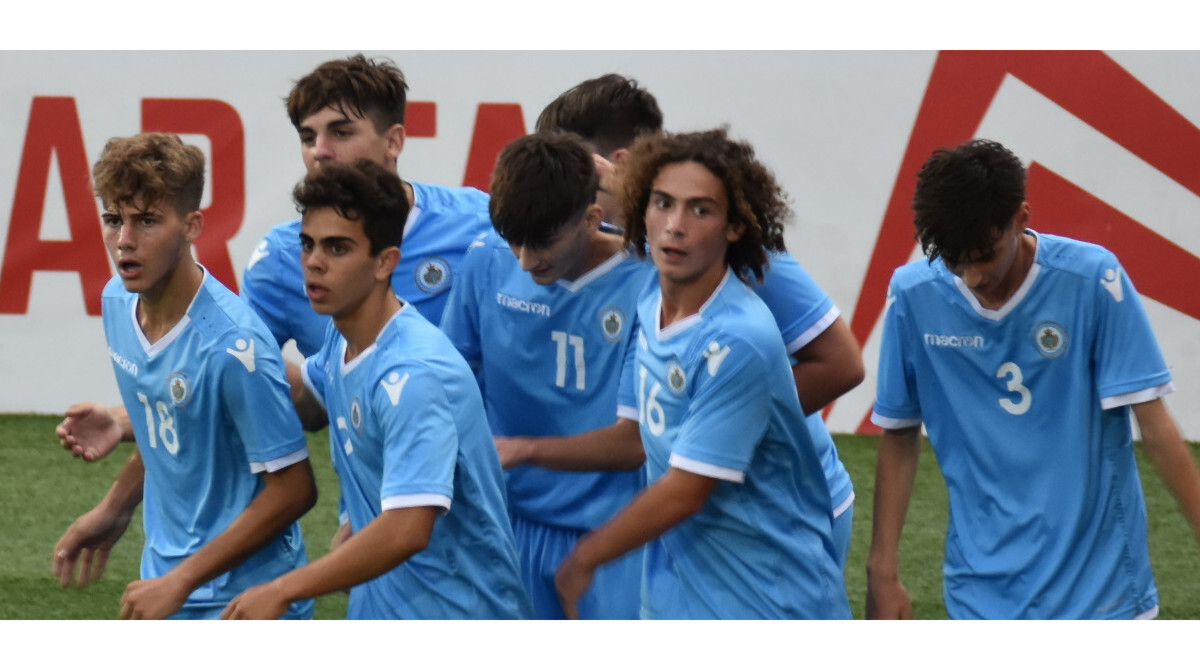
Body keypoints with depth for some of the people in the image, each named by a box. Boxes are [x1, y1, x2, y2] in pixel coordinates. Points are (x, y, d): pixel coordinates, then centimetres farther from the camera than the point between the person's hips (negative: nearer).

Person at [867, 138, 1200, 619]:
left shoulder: (1092, 281, -11)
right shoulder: (914, 295, -4)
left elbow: (1154, 427, -8)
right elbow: (899, 438, 6)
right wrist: (882, 570, 5)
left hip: (1099, 587, -2)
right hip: (983, 594, 2)